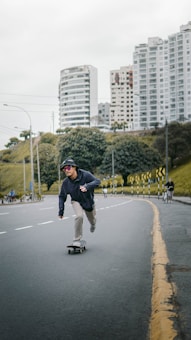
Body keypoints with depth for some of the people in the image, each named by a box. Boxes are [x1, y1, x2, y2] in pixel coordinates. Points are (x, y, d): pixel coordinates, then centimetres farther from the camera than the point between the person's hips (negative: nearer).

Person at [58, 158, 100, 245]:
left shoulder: (85, 175, -29)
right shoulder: (66, 182, -21)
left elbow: (97, 181, -39)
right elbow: (62, 196, -9)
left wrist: (87, 186, -57)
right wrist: (61, 210, -14)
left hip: (89, 201, 1)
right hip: (76, 201, 0)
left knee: (92, 220, 21)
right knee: (79, 216, -30)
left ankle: (93, 224, 63)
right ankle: (76, 240, -15)